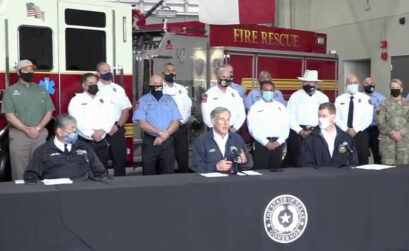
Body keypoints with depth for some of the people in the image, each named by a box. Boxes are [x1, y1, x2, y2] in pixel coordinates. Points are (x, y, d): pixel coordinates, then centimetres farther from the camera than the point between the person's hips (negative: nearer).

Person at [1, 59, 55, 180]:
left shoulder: (42, 90, 12)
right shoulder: (10, 91, 3)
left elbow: (49, 113, 6)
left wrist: (38, 128, -9)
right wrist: (26, 130, -15)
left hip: (40, 134, 3)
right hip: (18, 134, -2)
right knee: (19, 171, -2)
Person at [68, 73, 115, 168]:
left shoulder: (104, 100, 13)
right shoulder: (76, 100, 0)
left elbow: (111, 117, 3)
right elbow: (78, 121, -12)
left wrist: (102, 130, -14)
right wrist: (92, 134, -19)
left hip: (102, 142, 4)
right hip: (84, 142, -4)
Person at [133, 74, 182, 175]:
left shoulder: (169, 100, 10)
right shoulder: (143, 100, 2)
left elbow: (176, 123, 3)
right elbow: (142, 123, -8)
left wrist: (165, 135, -11)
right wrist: (160, 133, -16)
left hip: (167, 142, 2)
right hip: (150, 142, -2)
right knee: (148, 175, 2)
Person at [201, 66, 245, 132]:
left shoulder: (235, 93, 10)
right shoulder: (209, 94, -2)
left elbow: (242, 114, 7)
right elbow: (207, 117, -8)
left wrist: (235, 127, -4)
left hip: (234, 131, 3)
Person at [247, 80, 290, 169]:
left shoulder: (281, 107, 13)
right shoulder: (255, 108, 3)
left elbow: (286, 126, 8)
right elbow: (253, 129, -5)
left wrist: (278, 142, -6)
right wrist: (266, 142, -12)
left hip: (278, 144, 3)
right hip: (262, 144, -3)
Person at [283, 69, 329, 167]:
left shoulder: (323, 98, 8)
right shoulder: (295, 96, 4)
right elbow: (290, 117, -1)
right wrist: (300, 131, -10)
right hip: (297, 132, -1)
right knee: (296, 160, -4)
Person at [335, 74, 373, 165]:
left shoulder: (365, 98, 3)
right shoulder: (339, 99, 8)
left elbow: (368, 118, -5)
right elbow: (336, 117, 0)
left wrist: (356, 130, -14)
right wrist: (346, 129, -13)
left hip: (360, 134, -1)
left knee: (362, 161, 1)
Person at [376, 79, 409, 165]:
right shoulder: (384, 104, 9)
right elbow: (380, 122, 0)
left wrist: (400, 133, -10)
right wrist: (391, 132, -13)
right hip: (387, 139, -1)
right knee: (388, 166, -7)